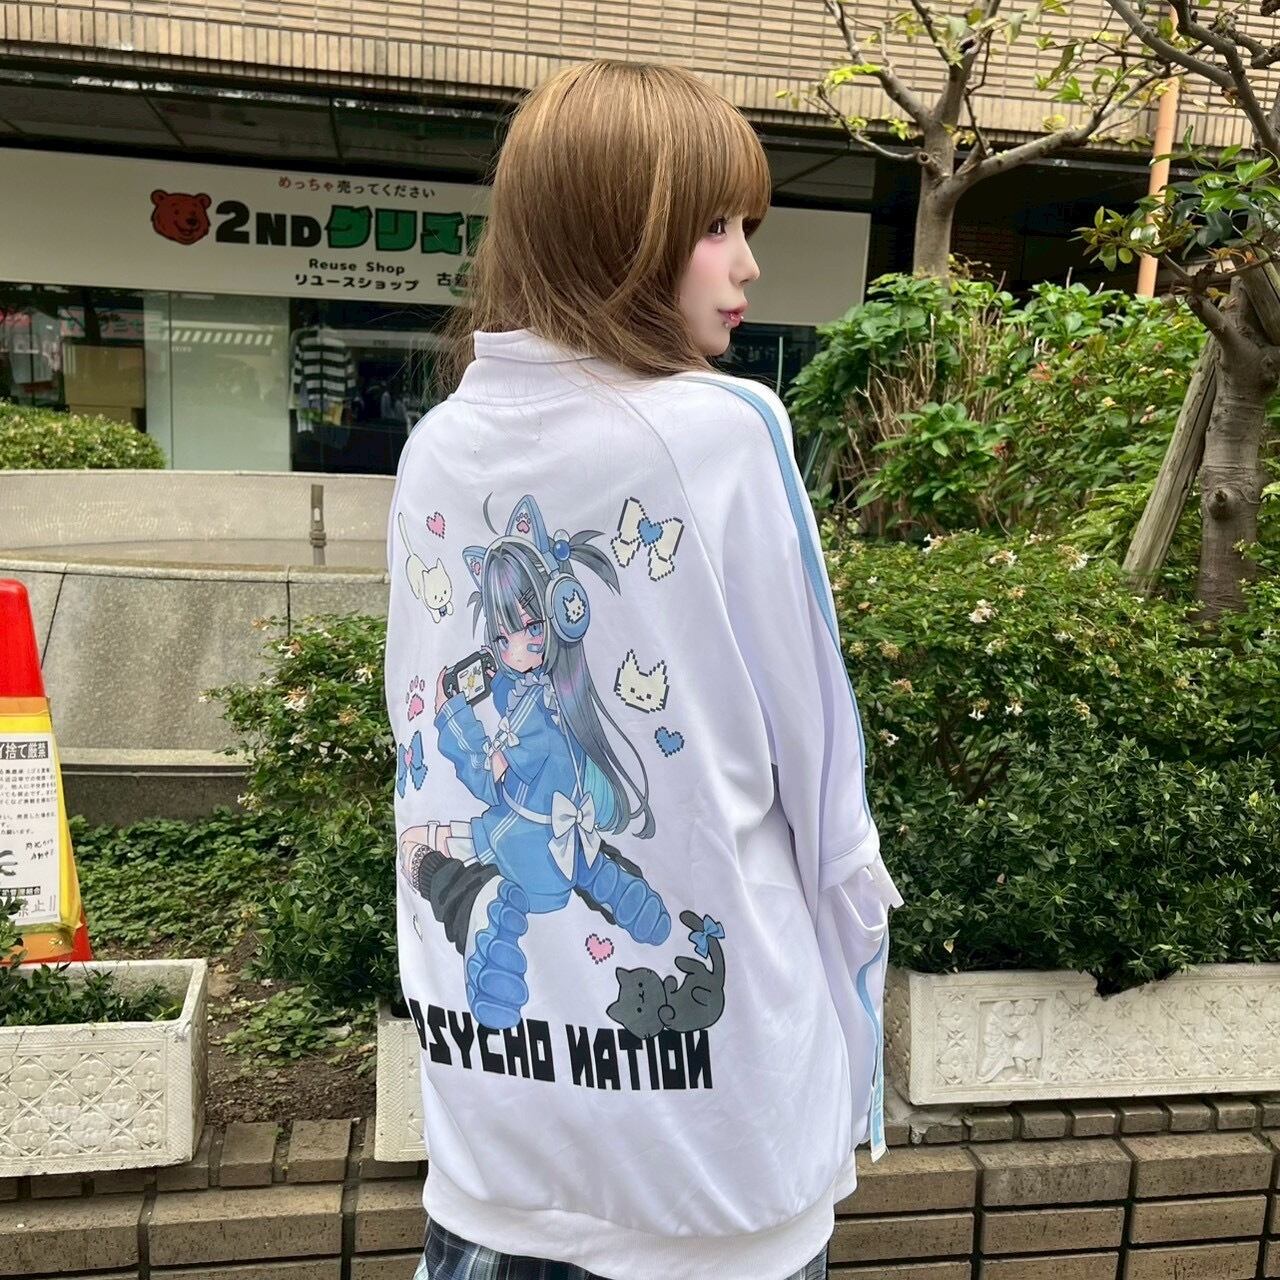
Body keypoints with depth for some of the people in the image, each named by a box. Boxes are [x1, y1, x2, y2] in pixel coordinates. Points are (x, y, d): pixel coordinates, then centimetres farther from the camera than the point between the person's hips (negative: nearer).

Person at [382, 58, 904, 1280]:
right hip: (695, 1032, -4)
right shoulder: (721, 431, -16)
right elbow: (805, 743, -10)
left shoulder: (435, 450, 0)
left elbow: (425, 729, 8)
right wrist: (851, 925, 7)